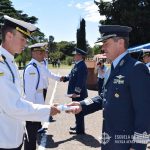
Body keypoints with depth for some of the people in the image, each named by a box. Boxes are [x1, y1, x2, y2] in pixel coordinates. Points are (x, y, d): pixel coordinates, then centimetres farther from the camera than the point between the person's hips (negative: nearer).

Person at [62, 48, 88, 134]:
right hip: (75, 92, 10)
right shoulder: (77, 65, 12)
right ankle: (78, 126, 34)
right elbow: (72, 76, 19)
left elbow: (81, 81, -24)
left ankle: (80, 130, 12)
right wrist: (65, 78, 4)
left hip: (79, 94, -10)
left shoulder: (82, 66, -19)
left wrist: (76, 92, -25)